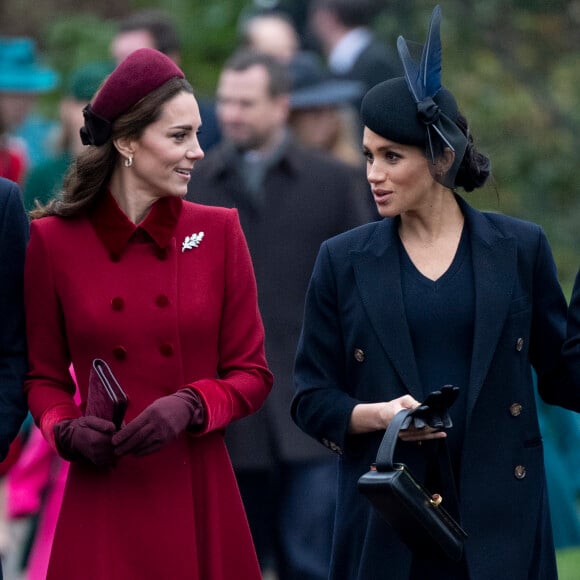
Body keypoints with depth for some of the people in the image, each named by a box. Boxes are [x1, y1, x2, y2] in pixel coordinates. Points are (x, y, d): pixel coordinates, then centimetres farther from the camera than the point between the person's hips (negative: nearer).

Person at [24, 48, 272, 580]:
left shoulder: (218, 231, 1)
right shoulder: (53, 240, -1)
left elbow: (252, 374, 4)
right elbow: (44, 376, 9)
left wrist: (191, 407, -15)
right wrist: (65, 430, -11)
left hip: (198, 496, 1)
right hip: (102, 501, -1)